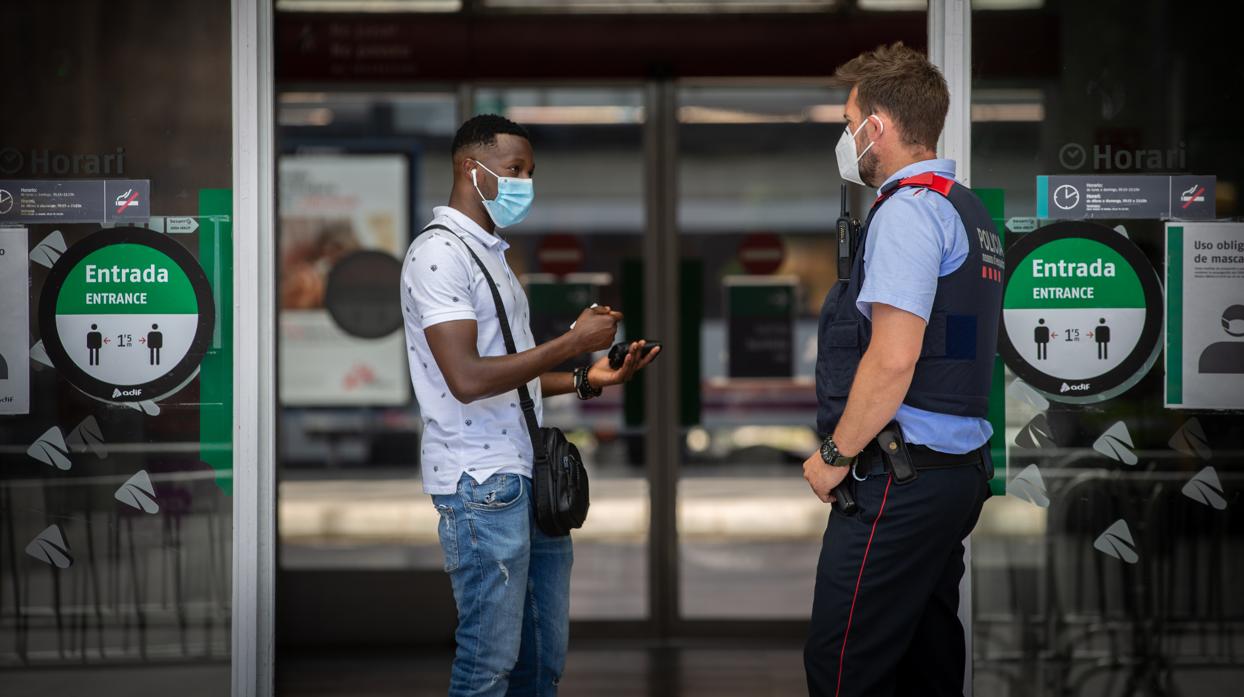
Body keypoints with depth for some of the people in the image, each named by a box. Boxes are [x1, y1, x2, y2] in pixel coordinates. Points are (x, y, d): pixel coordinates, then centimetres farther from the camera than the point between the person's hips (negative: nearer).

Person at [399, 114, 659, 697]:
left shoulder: (489, 252, 20)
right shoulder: (439, 253, -11)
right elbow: (467, 378, -20)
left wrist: (587, 380, 8)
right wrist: (573, 342, -15)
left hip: (527, 476, 9)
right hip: (483, 483, -9)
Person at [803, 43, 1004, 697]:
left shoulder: (907, 209, -12)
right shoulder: (967, 210, 18)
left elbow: (894, 357, -21)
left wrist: (835, 455, -10)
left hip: (900, 479, -10)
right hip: (960, 468, 10)